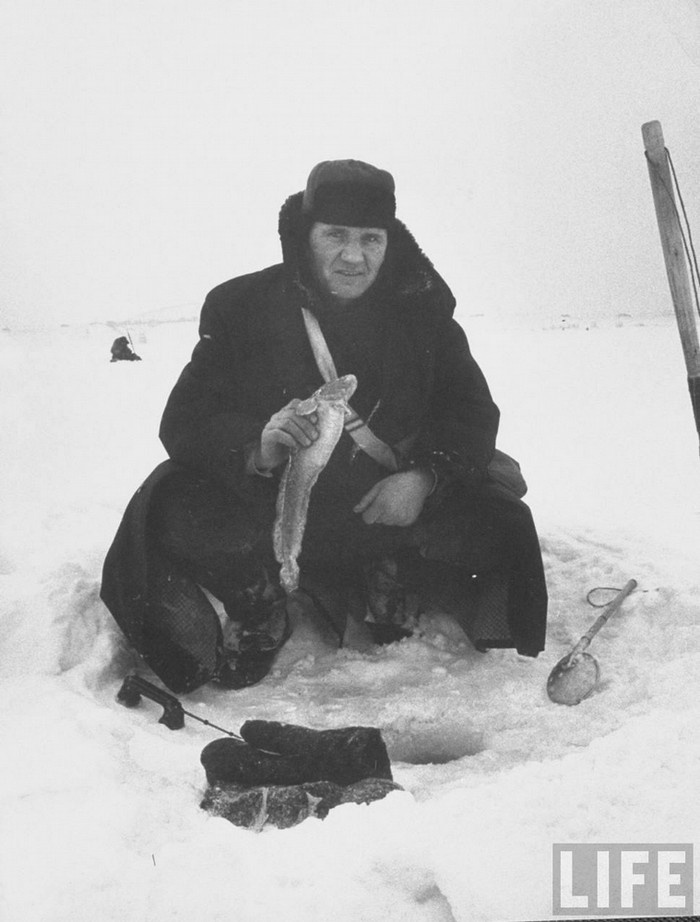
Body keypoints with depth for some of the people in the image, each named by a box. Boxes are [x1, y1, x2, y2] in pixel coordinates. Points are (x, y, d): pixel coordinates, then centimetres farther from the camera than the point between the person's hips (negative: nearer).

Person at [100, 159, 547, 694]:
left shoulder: (422, 306, -2)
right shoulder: (242, 306, -7)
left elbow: (473, 412, -3)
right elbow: (185, 422, -12)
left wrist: (423, 475, -24)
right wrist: (257, 449, -34)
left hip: (391, 505, 2)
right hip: (270, 505, -1)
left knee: (493, 520, -20)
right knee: (173, 511, -27)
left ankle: (386, 590, 7)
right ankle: (264, 606, 0)